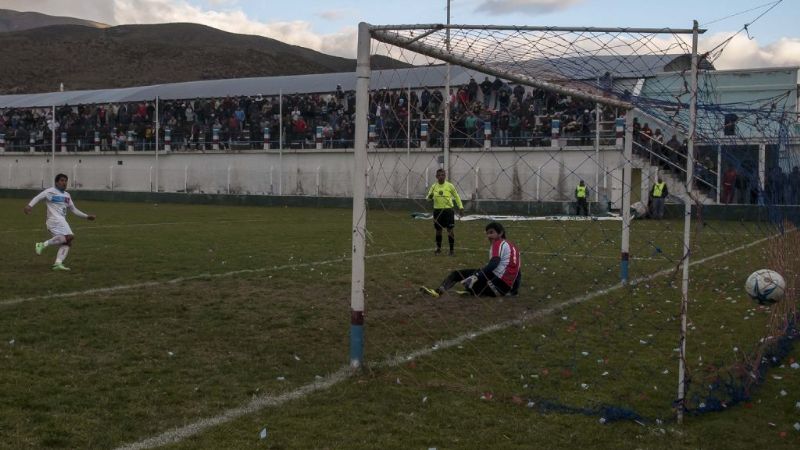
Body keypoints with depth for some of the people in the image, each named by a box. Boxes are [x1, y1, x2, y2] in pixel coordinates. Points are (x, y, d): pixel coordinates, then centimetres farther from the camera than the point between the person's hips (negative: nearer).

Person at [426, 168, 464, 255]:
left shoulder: (449, 185, -2)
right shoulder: (434, 186, 3)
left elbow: (456, 196, 8)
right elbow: (428, 197, 5)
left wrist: (461, 207, 4)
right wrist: (430, 197, -19)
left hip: (448, 210, -2)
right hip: (437, 210, 2)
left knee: (450, 230, -4)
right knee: (438, 230, 9)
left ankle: (452, 249, 6)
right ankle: (438, 248, 24)